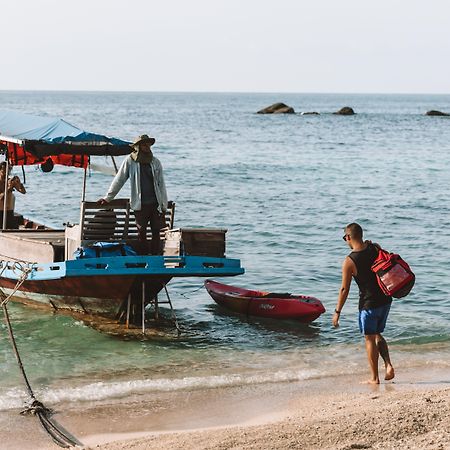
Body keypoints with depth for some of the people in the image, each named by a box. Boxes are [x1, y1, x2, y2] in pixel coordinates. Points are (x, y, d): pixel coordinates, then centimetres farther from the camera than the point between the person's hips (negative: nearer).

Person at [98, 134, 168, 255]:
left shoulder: (155, 162, 8)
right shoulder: (130, 161, 1)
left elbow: (161, 184, 11)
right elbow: (119, 180, 7)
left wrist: (164, 205, 5)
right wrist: (107, 198, 8)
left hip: (155, 204, 2)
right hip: (140, 205, -2)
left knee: (156, 233, 0)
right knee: (142, 233, 1)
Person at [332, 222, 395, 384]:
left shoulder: (349, 261, -16)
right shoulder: (375, 248, -2)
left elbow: (344, 289, -12)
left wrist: (337, 312, -2)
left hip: (369, 303, -6)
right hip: (385, 300, 6)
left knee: (370, 339, 7)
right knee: (378, 335, 22)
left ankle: (374, 378, 12)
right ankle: (388, 365, 5)